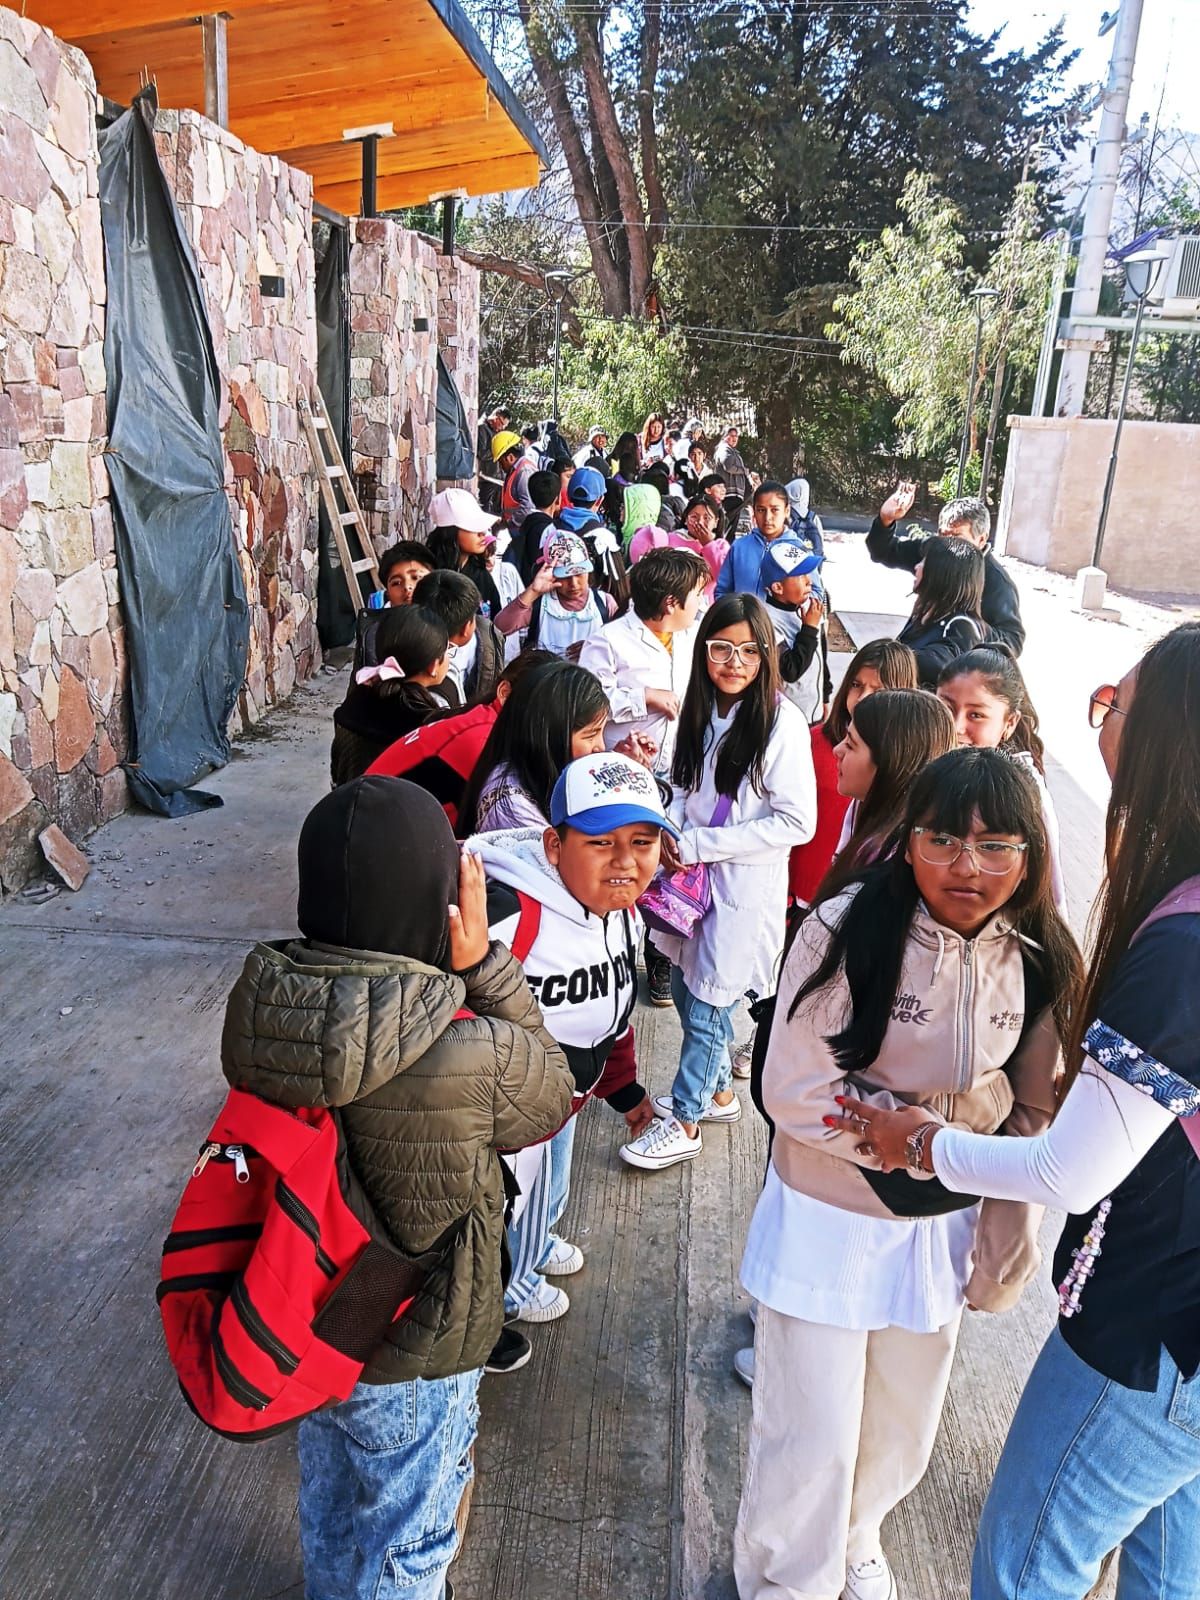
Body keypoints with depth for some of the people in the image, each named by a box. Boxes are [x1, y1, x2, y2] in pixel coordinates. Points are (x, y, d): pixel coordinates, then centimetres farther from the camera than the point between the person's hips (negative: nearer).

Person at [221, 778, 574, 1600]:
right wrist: (483, 963, -21)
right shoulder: (471, 1058, -36)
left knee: (329, 1496, 34)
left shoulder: (255, 1003, -22)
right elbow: (552, 1096, -15)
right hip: (411, 1354, -5)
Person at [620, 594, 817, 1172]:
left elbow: (796, 822, -19)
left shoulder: (781, 723, -18)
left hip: (744, 886, -6)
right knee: (685, 989, 18)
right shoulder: (702, 710, 2)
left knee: (706, 1006, 5)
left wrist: (698, 845, -19)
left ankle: (684, 1124, 24)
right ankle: (718, 1091, 41)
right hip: (695, 879, 7)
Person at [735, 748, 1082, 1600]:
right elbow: (798, 1094, -22)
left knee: (903, 1427, 23)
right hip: (828, 1222, -4)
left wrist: (1009, 1244, 1)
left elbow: (1032, 1118, 3)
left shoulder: (1040, 964, -7)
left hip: (943, 1230, 5)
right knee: (813, 1439, 8)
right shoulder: (848, 928, -23)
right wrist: (962, 1112, -20)